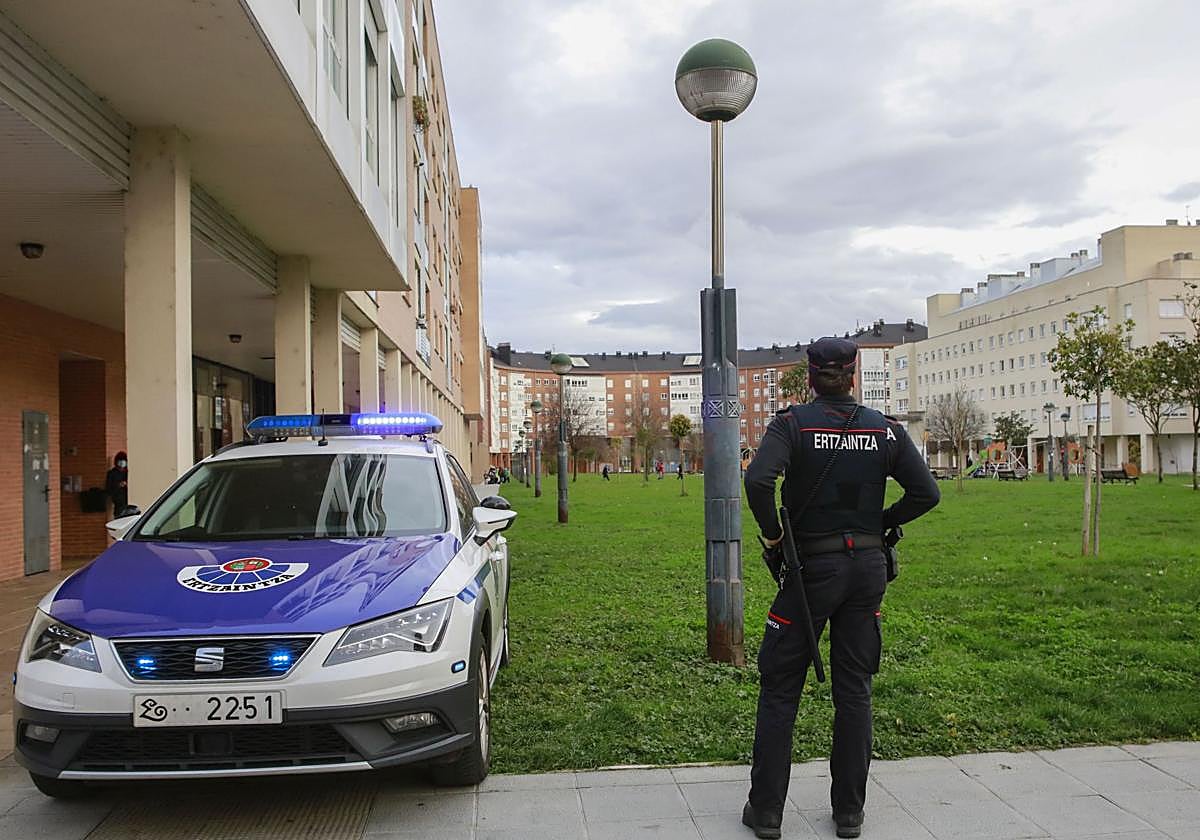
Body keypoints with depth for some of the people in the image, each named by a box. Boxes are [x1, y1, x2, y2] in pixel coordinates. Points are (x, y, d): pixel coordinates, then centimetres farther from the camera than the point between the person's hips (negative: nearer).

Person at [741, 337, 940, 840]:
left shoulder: (793, 423, -9)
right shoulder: (885, 429, 1)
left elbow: (758, 481, -26)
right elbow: (926, 493, -2)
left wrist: (771, 533, -11)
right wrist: (882, 523, 11)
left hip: (812, 567, -3)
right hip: (869, 567, 3)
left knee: (780, 686, 8)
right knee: (854, 688, 13)